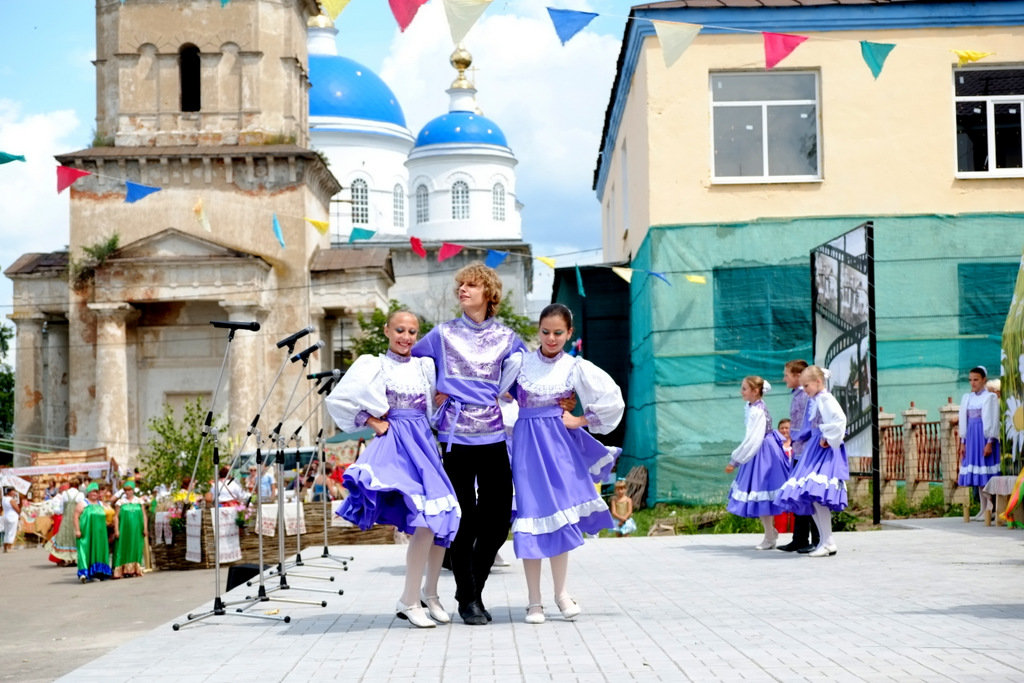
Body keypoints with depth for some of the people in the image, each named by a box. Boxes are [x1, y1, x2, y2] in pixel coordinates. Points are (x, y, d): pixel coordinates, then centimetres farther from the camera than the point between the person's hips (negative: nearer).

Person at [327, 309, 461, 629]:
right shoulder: (376, 366, 0)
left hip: (425, 443, 6)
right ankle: (409, 602, -10)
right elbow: (338, 399, -8)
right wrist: (373, 422, -6)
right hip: (397, 444, -6)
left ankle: (429, 594, 19)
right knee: (425, 521, -19)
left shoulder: (425, 367, 15)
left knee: (443, 518, 1)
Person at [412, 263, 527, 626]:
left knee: (498, 518, 2)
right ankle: (467, 598, 12)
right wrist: (432, 392, 5)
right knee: (464, 520, -1)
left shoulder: (506, 338, 8)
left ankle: (474, 591, 21)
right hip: (455, 436, -2)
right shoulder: (443, 334, 5)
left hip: (493, 436, 2)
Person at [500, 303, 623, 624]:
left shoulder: (576, 367, 0)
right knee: (531, 514, -2)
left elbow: (611, 400, -1)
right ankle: (534, 600, 5)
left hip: (559, 442, 0)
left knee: (560, 514, -2)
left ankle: (561, 592, 12)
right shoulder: (520, 362, 0)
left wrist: (581, 421, 0)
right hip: (527, 442, 0)